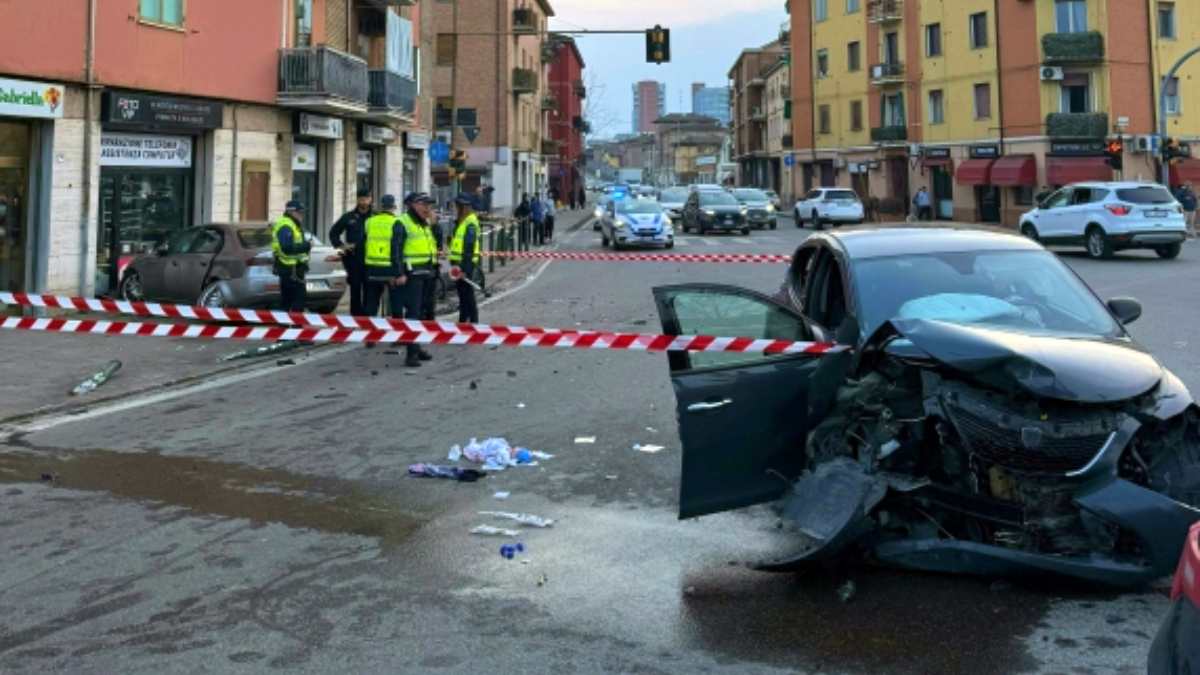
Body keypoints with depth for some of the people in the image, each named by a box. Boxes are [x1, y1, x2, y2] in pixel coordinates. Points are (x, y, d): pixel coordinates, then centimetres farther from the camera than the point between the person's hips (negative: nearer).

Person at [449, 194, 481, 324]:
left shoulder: (470, 223, -17)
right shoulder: (461, 221, 15)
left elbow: (469, 248, -23)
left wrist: (464, 268, -27)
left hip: (465, 264, -10)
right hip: (458, 264, 10)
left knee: (467, 295, -7)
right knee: (462, 294, 16)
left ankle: (473, 322, -2)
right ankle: (462, 322, 25)